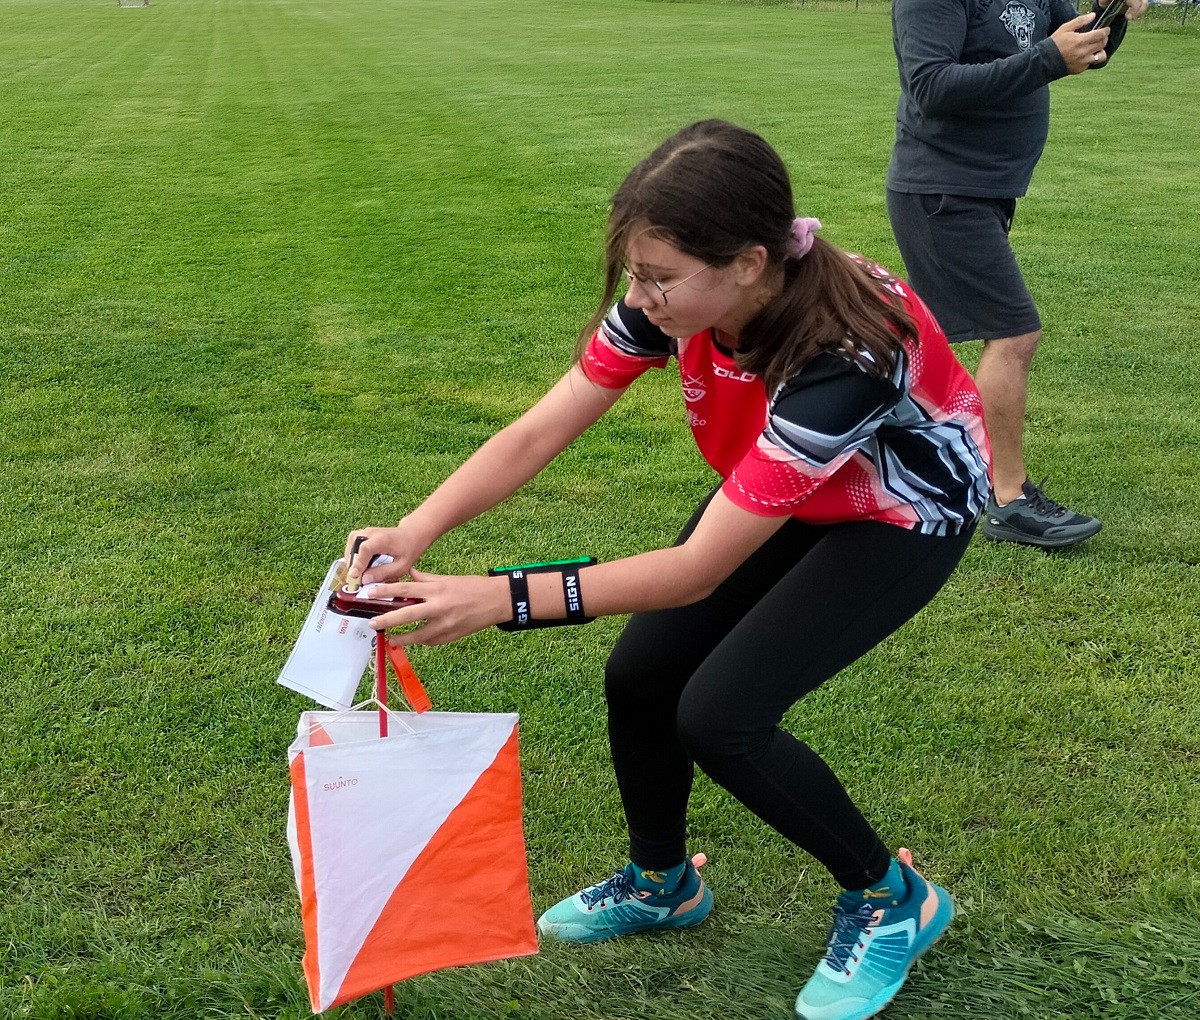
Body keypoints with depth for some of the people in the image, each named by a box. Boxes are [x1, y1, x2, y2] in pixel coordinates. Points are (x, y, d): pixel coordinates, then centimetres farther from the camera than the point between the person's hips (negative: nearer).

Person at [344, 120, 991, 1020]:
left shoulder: (841, 355, -41)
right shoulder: (676, 299, -23)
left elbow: (695, 571, -36)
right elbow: (538, 433, -19)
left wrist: (501, 599, -39)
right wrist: (414, 532, -33)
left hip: (902, 512, -6)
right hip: (778, 489, 7)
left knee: (721, 713, -18)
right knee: (639, 675, -4)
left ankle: (893, 900, 7)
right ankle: (662, 883, 25)